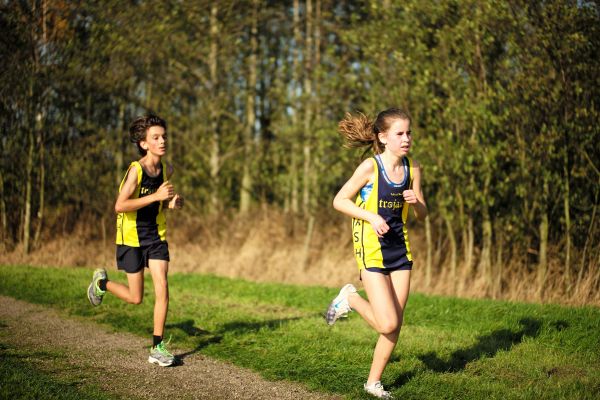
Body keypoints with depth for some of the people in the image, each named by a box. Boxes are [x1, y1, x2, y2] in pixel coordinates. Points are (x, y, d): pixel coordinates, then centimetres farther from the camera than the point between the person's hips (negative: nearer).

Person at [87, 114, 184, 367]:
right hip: (132, 237, -5)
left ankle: (158, 347, -2)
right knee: (136, 298, 4)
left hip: (156, 235, 5)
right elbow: (120, 205, -27)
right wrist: (155, 196, -33)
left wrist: (171, 202, -7)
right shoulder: (136, 170, -20)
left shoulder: (167, 169, 0)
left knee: (162, 287, -10)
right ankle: (102, 282, 36)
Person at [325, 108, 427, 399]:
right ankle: (350, 298, 15)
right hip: (372, 250, -6)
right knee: (387, 325, -13)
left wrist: (416, 201, -14)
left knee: (395, 324, 6)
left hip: (400, 250, 6)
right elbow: (339, 201, -9)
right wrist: (371, 216, -21)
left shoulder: (412, 167, 2)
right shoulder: (370, 167, -14)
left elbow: (422, 214, 9)